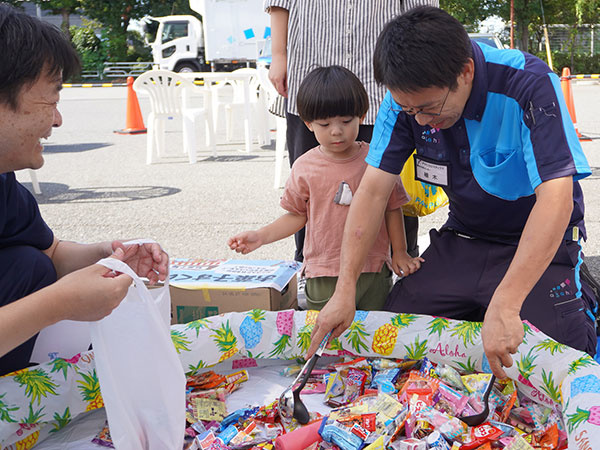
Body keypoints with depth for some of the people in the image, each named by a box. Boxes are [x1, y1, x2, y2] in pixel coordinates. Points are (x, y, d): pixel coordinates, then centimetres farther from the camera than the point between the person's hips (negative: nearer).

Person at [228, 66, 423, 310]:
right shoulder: (304, 168, -4)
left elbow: (392, 209, 7)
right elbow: (297, 215, 5)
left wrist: (400, 253, 6)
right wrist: (260, 236, -6)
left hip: (374, 272, 1)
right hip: (324, 277, -1)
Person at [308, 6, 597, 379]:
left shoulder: (530, 86, -27)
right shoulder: (409, 96, -12)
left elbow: (556, 198, -34)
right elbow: (374, 189, -12)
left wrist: (504, 305, -42)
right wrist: (345, 290, -19)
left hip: (540, 243, -4)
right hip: (462, 238, 4)